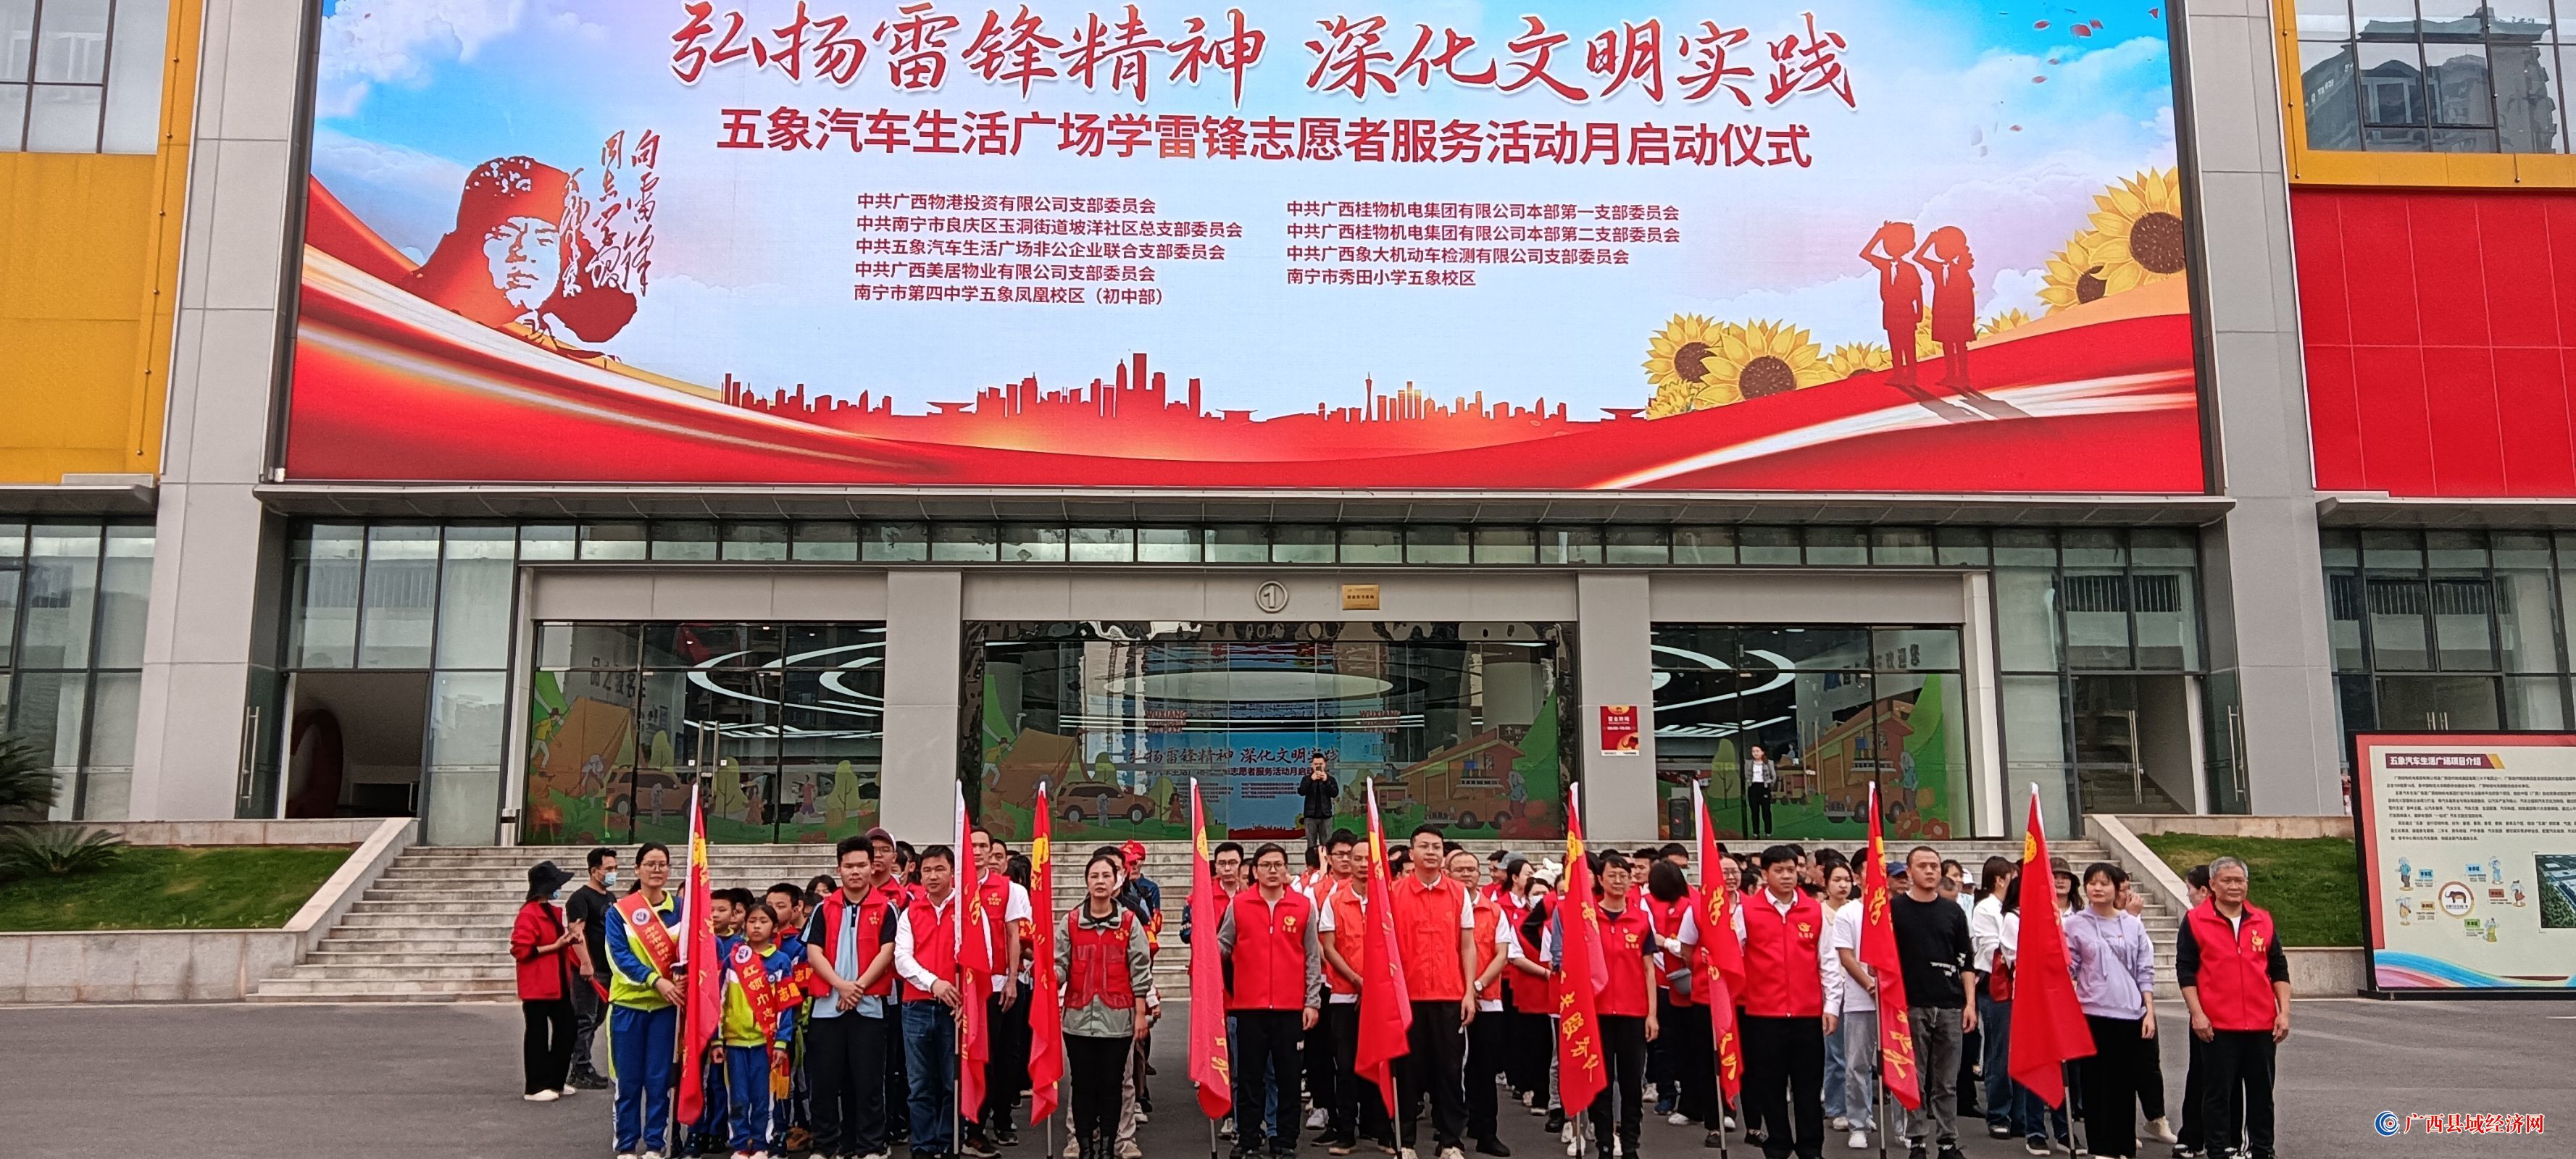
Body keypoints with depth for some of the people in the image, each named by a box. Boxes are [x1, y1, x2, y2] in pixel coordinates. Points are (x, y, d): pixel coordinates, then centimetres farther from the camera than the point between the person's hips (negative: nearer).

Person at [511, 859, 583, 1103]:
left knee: (566, 1029, 12)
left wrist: (569, 938, 8)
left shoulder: (554, 911, 14)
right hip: (537, 987, -9)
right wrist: (555, 946, -19)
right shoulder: (528, 914, -15)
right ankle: (536, 1087, 6)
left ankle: (556, 1081, 24)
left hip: (559, 984, 9)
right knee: (538, 1035, -2)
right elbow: (520, 950, -21)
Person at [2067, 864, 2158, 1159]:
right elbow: (2065, 969, 2)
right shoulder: (2075, 925, 1)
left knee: (2126, 1084, 6)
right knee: (2096, 1084, 2)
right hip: (2093, 1013, -2)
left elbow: (2145, 972, 8)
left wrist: (2149, 1011, 3)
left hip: (2130, 1014, 2)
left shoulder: (2133, 925, 7)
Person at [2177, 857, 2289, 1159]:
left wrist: (2284, 1012, 4)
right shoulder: (2195, 921, -1)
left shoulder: (2263, 921, 10)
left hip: (2262, 1025, 4)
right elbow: (2185, 970, -3)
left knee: (2261, 1092, 12)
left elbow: (2279, 970, 13)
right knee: (2218, 1092, 2)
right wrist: (2197, 1014, -10)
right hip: (2217, 1026, -3)